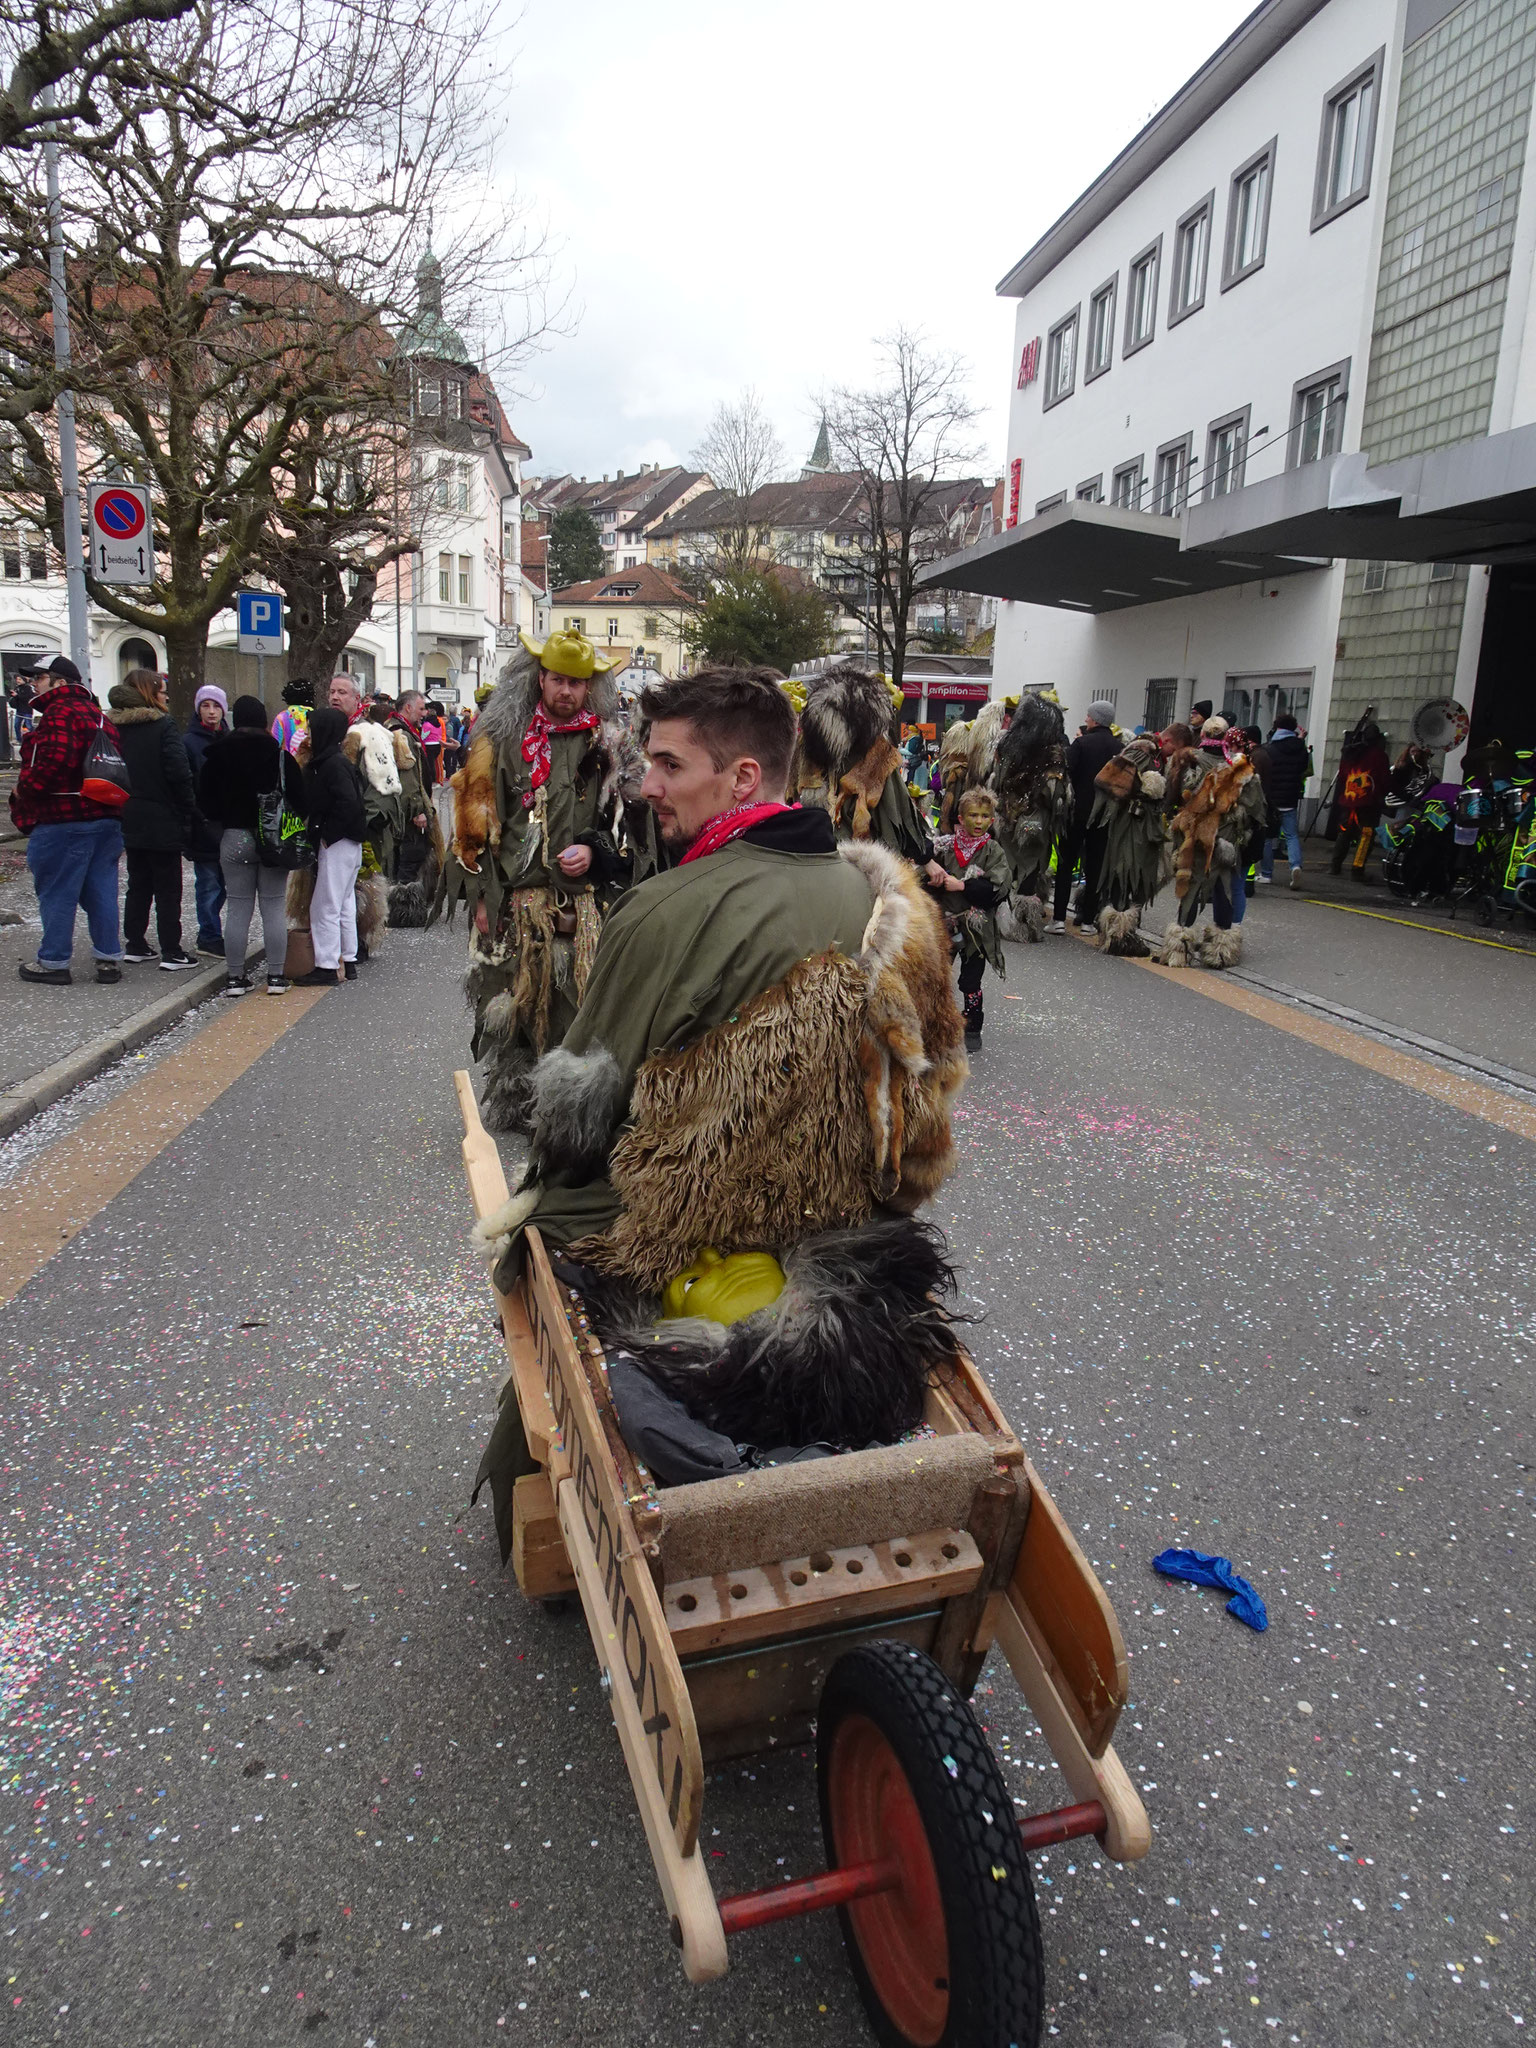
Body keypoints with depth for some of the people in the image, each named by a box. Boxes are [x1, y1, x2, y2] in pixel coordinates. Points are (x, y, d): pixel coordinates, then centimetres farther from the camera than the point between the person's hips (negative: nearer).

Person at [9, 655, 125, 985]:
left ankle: (53, 961, 8)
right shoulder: (95, 713, 17)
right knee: (100, 890, 11)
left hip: (63, 819, -9)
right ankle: (108, 958, 13)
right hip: (105, 818, 9)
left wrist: (24, 788, -14)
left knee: (56, 892, 1)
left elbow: (55, 760, -27)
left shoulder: (59, 713, -13)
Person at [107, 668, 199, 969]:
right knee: (168, 888, 1)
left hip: (129, 820, 6)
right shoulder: (162, 725, -13)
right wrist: (189, 809, -10)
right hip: (162, 820, -6)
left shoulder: (114, 727, 6)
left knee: (138, 884, 16)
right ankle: (171, 952, 2)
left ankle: (135, 945, 20)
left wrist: (120, 805, 14)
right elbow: (179, 773, -19)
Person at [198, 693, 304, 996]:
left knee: (237, 908, 6)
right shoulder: (280, 756, -5)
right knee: (274, 908, 4)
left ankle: (235, 977, 10)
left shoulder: (217, 756, 0)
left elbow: (205, 801, 4)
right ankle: (276, 976, 6)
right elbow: (299, 799, -6)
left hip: (234, 838, 1)